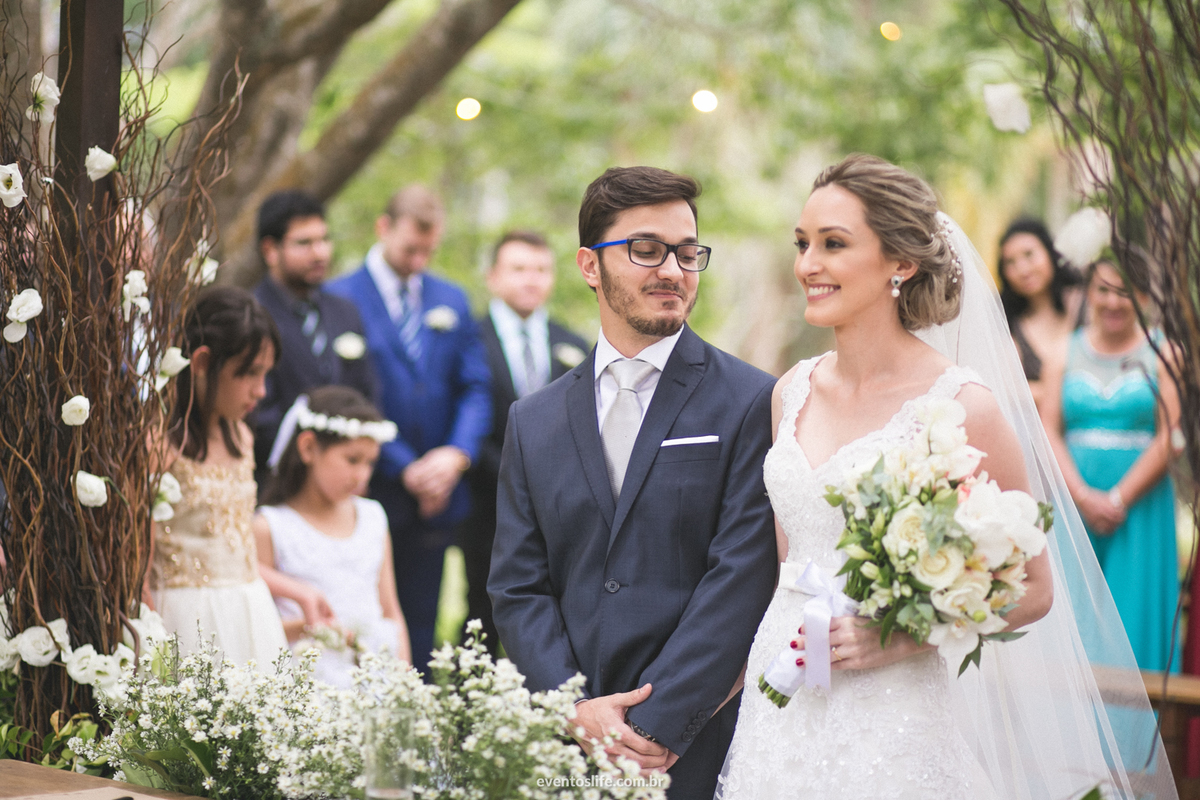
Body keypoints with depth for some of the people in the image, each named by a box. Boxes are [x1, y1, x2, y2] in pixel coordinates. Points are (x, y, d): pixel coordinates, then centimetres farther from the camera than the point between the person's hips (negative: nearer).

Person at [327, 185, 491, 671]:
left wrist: (457, 454, -8)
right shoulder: (340, 298, -5)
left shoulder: (452, 300, 13)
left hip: (436, 495, 5)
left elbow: (476, 388, 10)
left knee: (419, 627, 8)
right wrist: (405, 468, -13)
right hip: (372, 495, -5)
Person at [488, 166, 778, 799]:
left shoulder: (751, 404, -4)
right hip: (563, 748, 3)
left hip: (698, 749, -3)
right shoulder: (534, 421, 9)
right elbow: (517, 587, 6)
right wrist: (578, 712, -9)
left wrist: (653, 727, -15)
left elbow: (739, 580, -10)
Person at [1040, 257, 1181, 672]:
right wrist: (1083, 496, -11)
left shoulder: (1162, 354, 2)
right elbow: (1050, 430, 2)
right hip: (1074, 501, 2)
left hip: (1140, 504, -2)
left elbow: (1169, 438, -5)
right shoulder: (1068, 350, 8)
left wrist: (1118, 500, -12)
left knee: (1134, 617, -1)